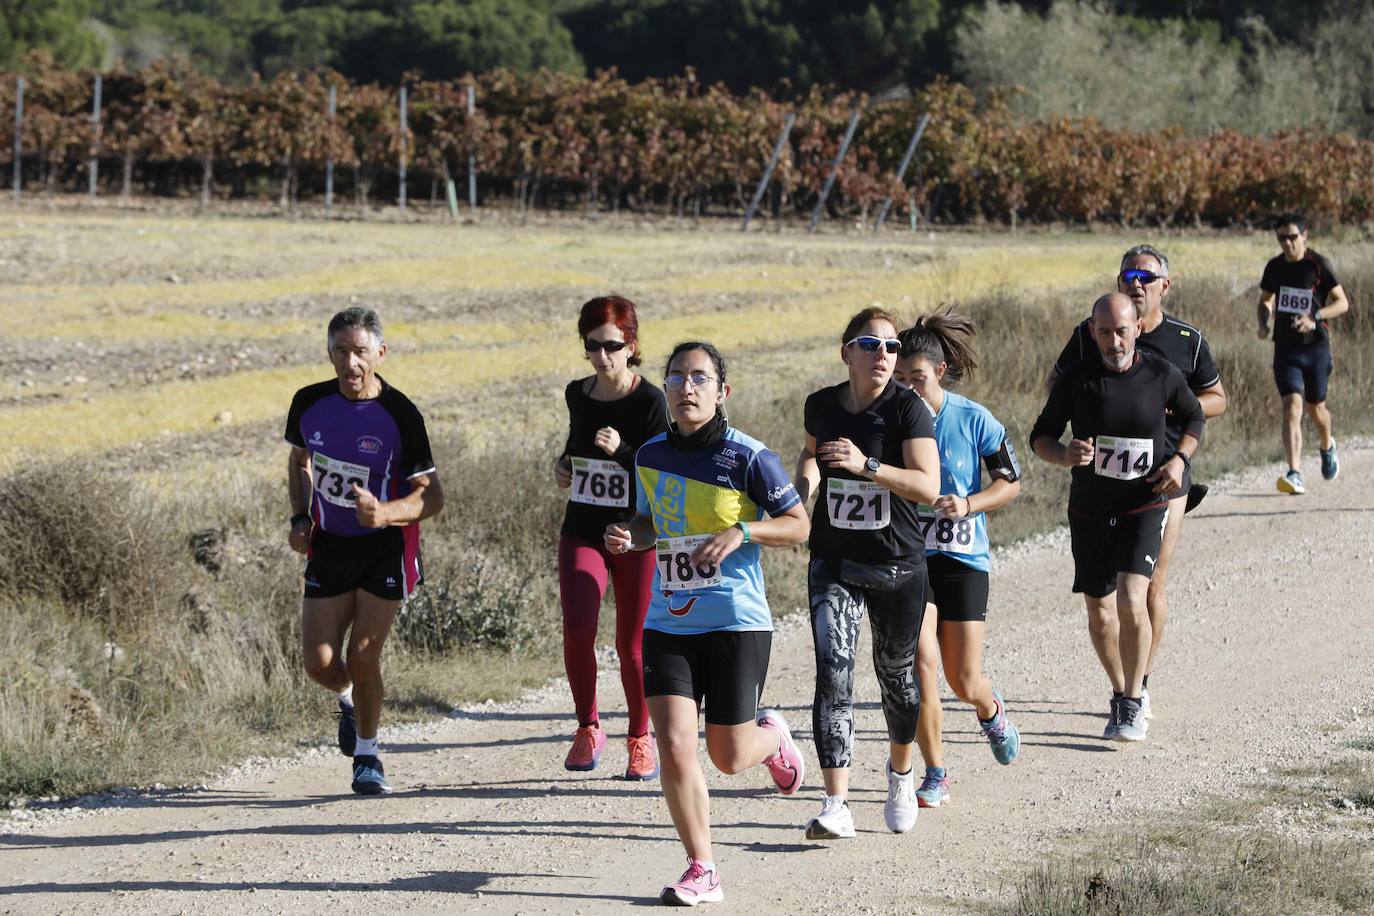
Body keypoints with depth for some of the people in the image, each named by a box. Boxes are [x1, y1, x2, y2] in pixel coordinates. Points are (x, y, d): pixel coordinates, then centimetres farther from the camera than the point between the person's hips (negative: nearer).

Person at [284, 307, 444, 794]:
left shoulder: (400, 415, -18)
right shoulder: (310, 403, -6)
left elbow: (432, 496, -14)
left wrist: (385, 513, -33)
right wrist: (300, 519, 2)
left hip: (385, 547, -3)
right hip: (329, 545, 3)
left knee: (362, 658, -8)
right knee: (319, 662, -2)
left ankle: (367, 754, 15)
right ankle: (349, 698, 35)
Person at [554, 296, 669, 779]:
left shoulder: (650, 401, -10)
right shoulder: (577, 394, 6)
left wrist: (622, 450, -27)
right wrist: (564, 462, 7)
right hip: (582, 533, 3)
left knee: (631, 645, 3)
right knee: (577, 630, -15)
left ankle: (640, 738, 24)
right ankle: (588, 729, 5)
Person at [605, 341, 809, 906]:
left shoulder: (747, 456, -9)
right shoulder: (650, 456, 7)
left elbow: (799, 525, -3)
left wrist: (742, 531, -19)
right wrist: (628, 537, 0)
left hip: (736, 624, -4)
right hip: (667, 623, 4)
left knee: (729, 757, 4)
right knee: (674, 748, -10)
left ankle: (771, 737, 41)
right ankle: (701, 872, 1)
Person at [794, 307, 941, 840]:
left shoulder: (908, 408, -11)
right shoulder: (822, 405, 1)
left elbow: (928, 486, -20)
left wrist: (866, 465, -29)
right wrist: (804, 487, 2)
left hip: (899, 566, -2)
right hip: (834, 564, 2)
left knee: (895, 671, 14)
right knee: (833, 673, -14)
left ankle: (900, 774, 43)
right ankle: (836, 806, -18)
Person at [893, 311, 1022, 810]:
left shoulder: (974, 420, -9)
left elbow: (1010, 482, 1)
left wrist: (967, 505, -16)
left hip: (962, 558, 0)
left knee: (964, 680, 2)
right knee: (922, 662, -14)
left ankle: (990, 712, 41)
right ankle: (935, 773, 2)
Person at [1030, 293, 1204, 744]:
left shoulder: (1163, 375, -6)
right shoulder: (1076, 379, -7)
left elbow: (1195, 417, 13)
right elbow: (1040, 435, 1)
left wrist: (1180, 458, -5)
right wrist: (1064, 454, -21)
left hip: (1145, 507, -2)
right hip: (1089, 510, 2)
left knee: (1131, 600, -20)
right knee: (1099, 613, 8)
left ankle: (1133, 704, -7)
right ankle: (1120, 695, 31)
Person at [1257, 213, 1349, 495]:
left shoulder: (1319, 265, -8)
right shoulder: (1275, 267, 3)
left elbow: (1342, 303, -6)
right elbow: (1265, 299, 19)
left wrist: (1315, 317, -22)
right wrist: (1264, 323, -1)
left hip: (1316, 347, -2)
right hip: (1285, 349, 2)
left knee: (1315, 407, 13)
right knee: (1291, 407, -15)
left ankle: (1327, 447, 48)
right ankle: (1295, 475, -22)